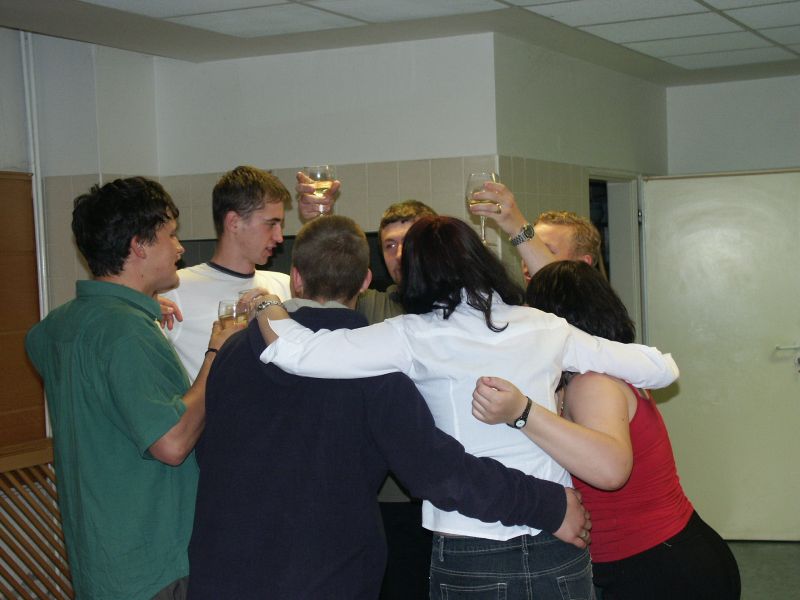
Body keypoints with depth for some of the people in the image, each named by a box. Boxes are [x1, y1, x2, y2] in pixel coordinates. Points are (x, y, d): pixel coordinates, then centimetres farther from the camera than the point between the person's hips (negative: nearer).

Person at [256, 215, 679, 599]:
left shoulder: (416, 336, -6)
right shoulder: (544, 329, 4)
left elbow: (299, 353, -14)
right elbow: (662, 370, 11)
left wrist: (264, 305, 7)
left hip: (470, 560, -3)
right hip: (560, 553, 3)